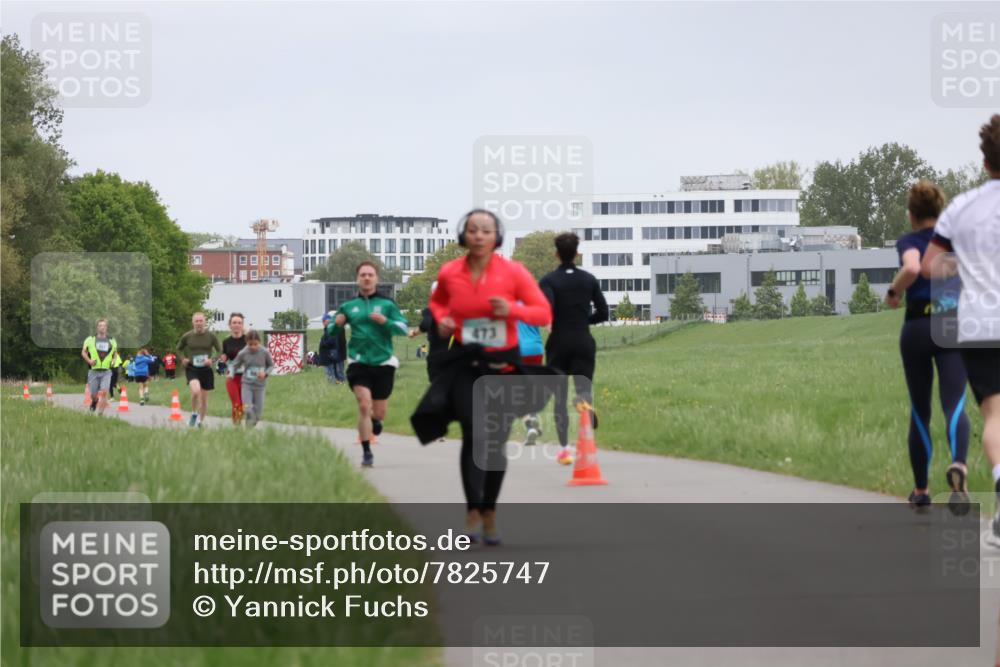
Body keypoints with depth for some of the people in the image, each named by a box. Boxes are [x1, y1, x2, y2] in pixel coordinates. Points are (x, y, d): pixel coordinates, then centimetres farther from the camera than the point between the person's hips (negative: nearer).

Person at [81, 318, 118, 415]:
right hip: (94, 371, 0)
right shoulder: (90, 339, 2)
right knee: (93, 395, 3)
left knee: (104, 392, -17)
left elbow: (115, 352, 24)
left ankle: (100, 412, -12)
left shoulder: (111, 341, 9)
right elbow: (83, 352, 9)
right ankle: (94, 402, 39)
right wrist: (89, 360, -8)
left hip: (106, 371, 1)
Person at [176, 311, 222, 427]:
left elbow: (220, 351, 3)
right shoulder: (187, 336, -3)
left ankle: (200, 421, 29)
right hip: (192, 369, -1)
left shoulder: (211, 336, -4)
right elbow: (179, 349, 14)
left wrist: (212, 360, -15)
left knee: (204, 398, 9)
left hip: (206, 370, 2)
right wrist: (183, 358, -4)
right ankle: (194, 414, -3)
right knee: (196, 391, -27)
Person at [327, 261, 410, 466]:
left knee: (378, 413, 6)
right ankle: (366, 452, -10)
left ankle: (375, 420, 44)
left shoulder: (387, 304, 2)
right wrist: (337, 324, -11)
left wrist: (385, 321, -20)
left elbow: (404, 329, -4)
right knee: (364, 405, -18)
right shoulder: (348, 306, 6)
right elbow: (330, 331, 11)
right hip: (359, 363, 0)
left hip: (383, 363, 0)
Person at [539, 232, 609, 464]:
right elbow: (603, 313, 5)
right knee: (584, 392, -3)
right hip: (584, 342, 2)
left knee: (560, 398, 10)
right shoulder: (589, 279, 4)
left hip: (559, 343, -2)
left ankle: (564, 448, 11)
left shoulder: (549, 281, -6)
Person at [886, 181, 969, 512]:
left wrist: (893, 292, -7)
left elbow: (912, 268, -23)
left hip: (917, 326, -1)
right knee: (954, 407, -10)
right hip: (954, 325, 1)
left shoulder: (909, 241, -2)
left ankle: (921, 491, 21)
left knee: (920, 412, 13)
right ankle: (958, 465, -42)